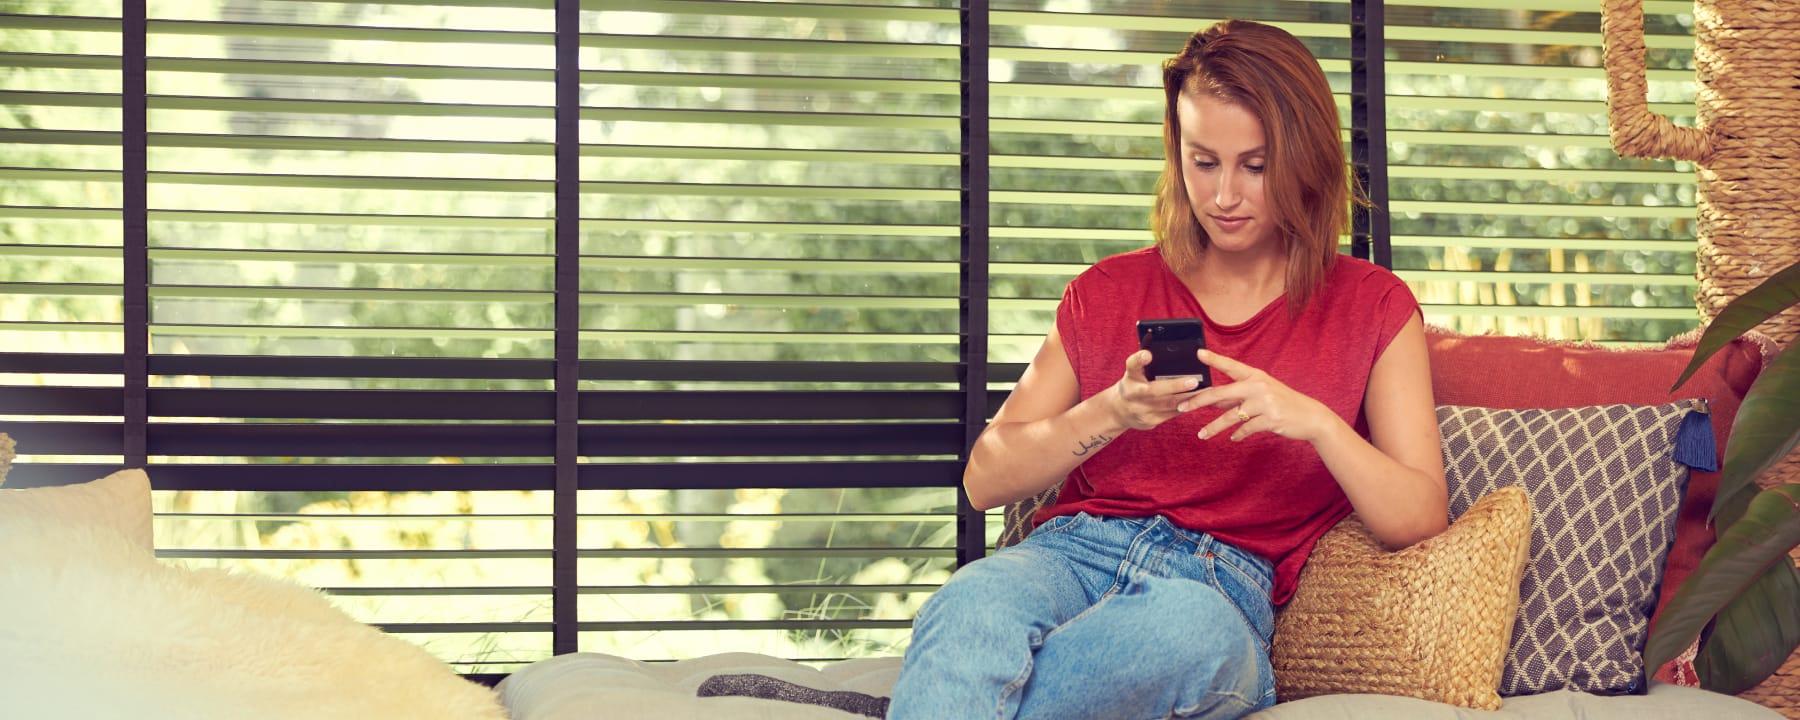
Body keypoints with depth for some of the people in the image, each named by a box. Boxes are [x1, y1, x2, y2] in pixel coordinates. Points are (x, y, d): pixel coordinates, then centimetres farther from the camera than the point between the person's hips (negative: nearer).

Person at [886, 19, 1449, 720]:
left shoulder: (1370, 307, 15)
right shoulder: (1109, 291, 19)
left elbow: (1418, 521, 5)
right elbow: (985, 479, 13)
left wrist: (1315, 422, -12)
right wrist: (1112, 413, -4)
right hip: (1072, 550, 2)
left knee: (1189, 627, -43)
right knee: (974, 602, -39)